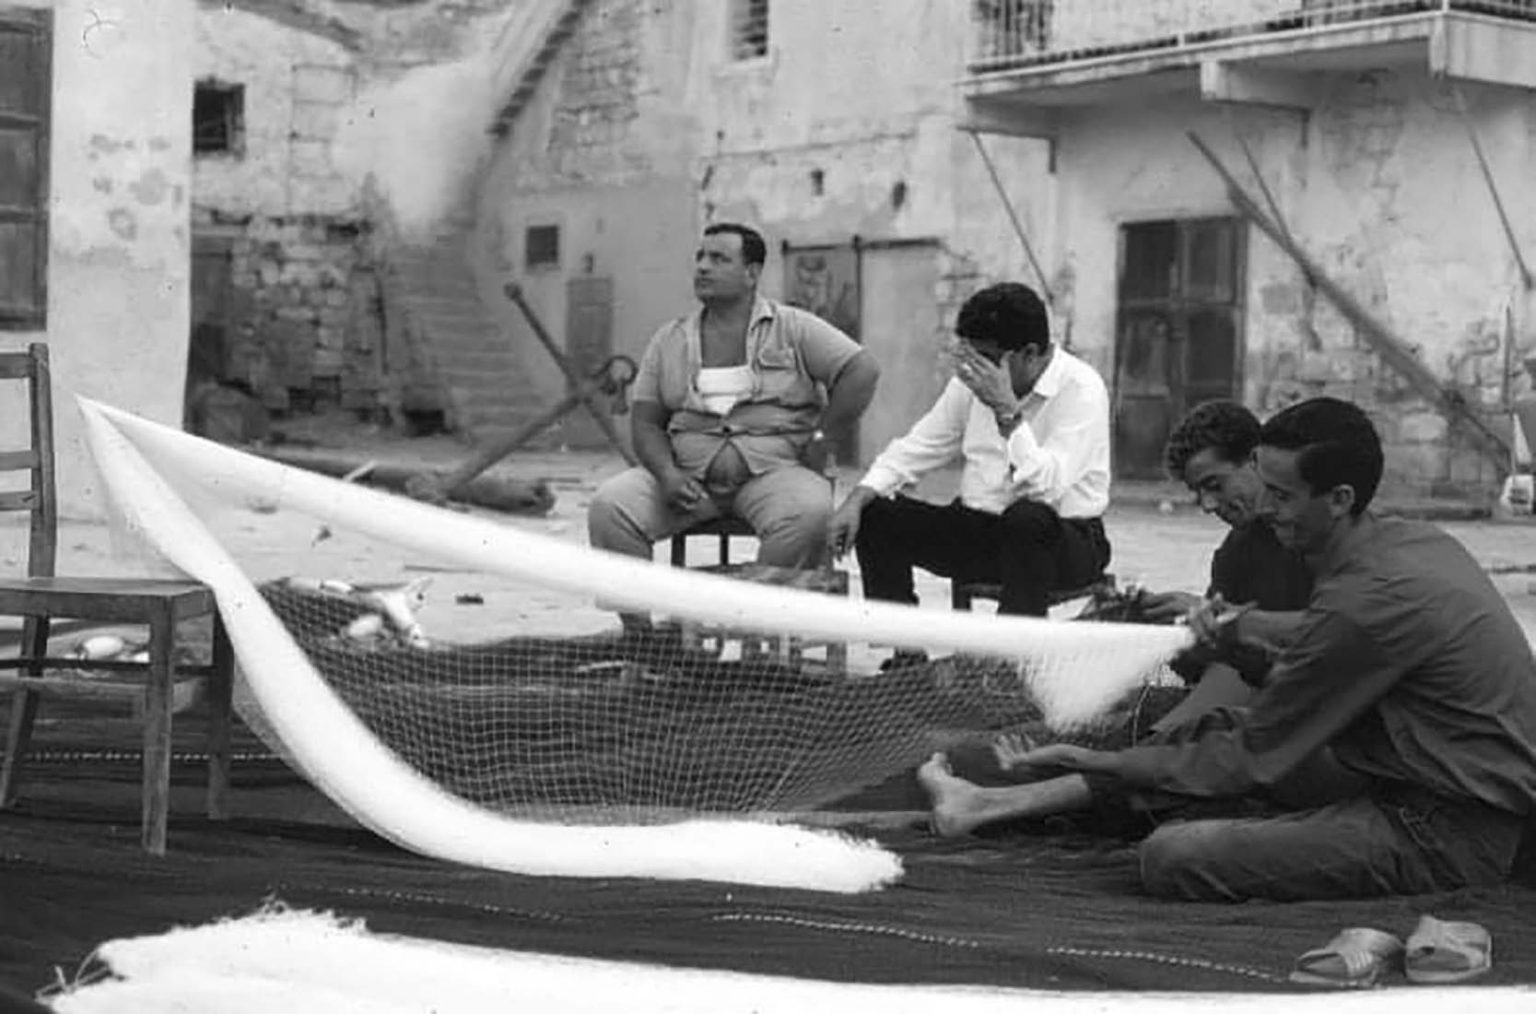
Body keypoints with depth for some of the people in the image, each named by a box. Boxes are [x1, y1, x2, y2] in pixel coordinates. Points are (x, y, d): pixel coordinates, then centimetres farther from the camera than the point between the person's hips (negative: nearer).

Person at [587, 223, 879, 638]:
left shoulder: (793, 328, 7)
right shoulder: (669, 340, 15)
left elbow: (862, 371, 0)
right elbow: (646, 422, 11)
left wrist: (820, 438, -5)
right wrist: (667, 473, -9)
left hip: (773, 468, -3)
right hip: (687, 474, 3)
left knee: (809, 513, -37)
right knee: (609, 505, -22)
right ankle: (637, 632, -17)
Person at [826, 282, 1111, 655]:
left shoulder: (1082, 390, -17)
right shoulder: (971, 380, 4)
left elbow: (1046, 487, -29)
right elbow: (918, 447, 10)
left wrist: (1007, 411, -31)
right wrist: (857, 499, -4)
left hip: (1063, 537, -6)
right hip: (979, 531, 6)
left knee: (1028, 518, -40)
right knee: (874, 516, -10)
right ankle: (906, 655, -8)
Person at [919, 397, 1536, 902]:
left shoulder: (1364, 601, -21)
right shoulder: (1416, 541, 8)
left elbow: (1253, 760, -13)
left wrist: (1092, 762, -5)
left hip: (1446, 837, -10)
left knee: (1174, 858, -25)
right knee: (1216, 729, 12)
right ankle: (989, 805, 17)